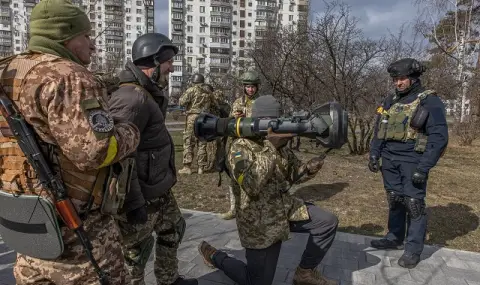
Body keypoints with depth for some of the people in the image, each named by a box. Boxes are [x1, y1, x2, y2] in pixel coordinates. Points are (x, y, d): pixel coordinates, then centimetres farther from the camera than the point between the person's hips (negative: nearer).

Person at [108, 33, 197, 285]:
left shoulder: (147, 94, 9)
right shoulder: (132, 98, -24)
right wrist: (133, 202, -26)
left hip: (159, 190, 11)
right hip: (141, 197, -11)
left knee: (173, 230, 26)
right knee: (135, 252, 9)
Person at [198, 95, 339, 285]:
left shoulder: (280, 145, 4)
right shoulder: (240, 147, -18)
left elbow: (294, 175, 8)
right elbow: (251, 185, -33)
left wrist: (309, 168, -15)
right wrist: (271, 146, -35)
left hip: (286, 208, 7)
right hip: (260, 221, -7)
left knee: (328, 222, 1)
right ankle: (214, 256, 24)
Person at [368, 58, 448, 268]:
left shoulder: (430, 102, -7)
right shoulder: (390, 101, 10)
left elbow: (439, 137, -12)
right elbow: (379, 131, 16)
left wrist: (424, 168, -17)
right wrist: (374, 156, 7)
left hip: (412, 161, -5)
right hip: (390, 160, 5)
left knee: (414, 203, -1)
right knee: (394, 201, 14)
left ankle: (413, 249, 10)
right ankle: (394, 238, 28)